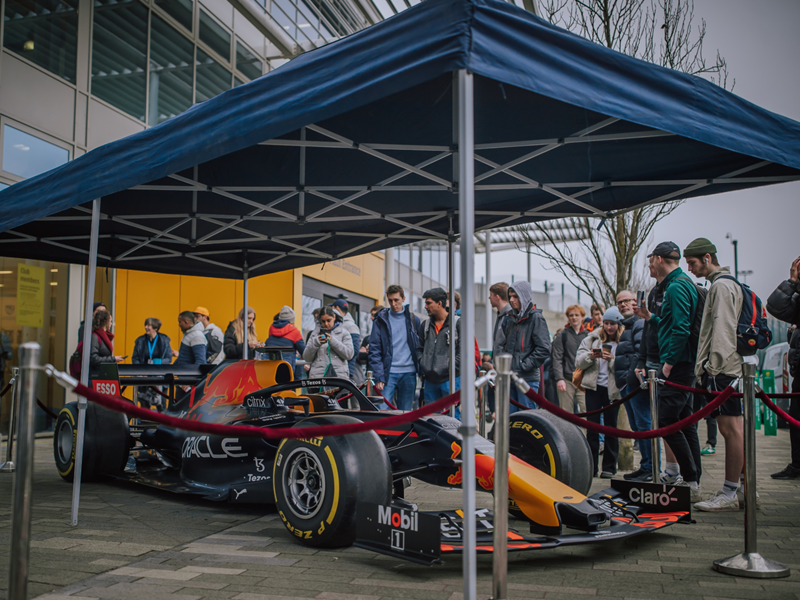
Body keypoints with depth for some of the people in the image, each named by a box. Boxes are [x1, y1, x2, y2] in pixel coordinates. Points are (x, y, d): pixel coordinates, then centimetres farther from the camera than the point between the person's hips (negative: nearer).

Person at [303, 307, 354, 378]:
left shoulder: (343, 332, 11)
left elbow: (349, 354, -2)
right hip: (318, 375, 1)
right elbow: (306, 358, 8)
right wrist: (316, 342, -8)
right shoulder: (315, 333, 14)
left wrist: (332, 341, -9)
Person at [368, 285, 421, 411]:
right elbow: (374, 349, -2)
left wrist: (420, 371, 2)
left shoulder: (413, 319, 8)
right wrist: (378, 376, -11)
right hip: (388, 373, -2)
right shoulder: (381, 320, 2)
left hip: (409, 373, 2)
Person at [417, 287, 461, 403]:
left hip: (450, 378, -5)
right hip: (430, 380, 6)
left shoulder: (457, 323, -4)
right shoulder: (425, 325, 13)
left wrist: (451, 367, -13)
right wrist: (422, 364, 4)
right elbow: (419, 348, 20)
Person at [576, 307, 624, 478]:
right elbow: (578, 362, 5)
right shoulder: (592, 338, 9)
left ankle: (609, 467, 14)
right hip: (593, 387, 2)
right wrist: (590, 356, -13)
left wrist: (612, 359, -21)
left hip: (613, 389, -2)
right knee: (592, 426, 2)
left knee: (611, 427, 5)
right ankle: (591, 466, 8)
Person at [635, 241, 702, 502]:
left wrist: (669, 362, -19)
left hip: (677, 365, -11)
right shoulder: (682, 283, 19)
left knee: (668, 422, -9)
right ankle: (693, 481, 18)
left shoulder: (676, 287, -14)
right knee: (684, 422, 12)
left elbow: (681, 329, -23)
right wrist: (651, 317, 16)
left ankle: (692, 482, -6)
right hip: (683, 365, 11)